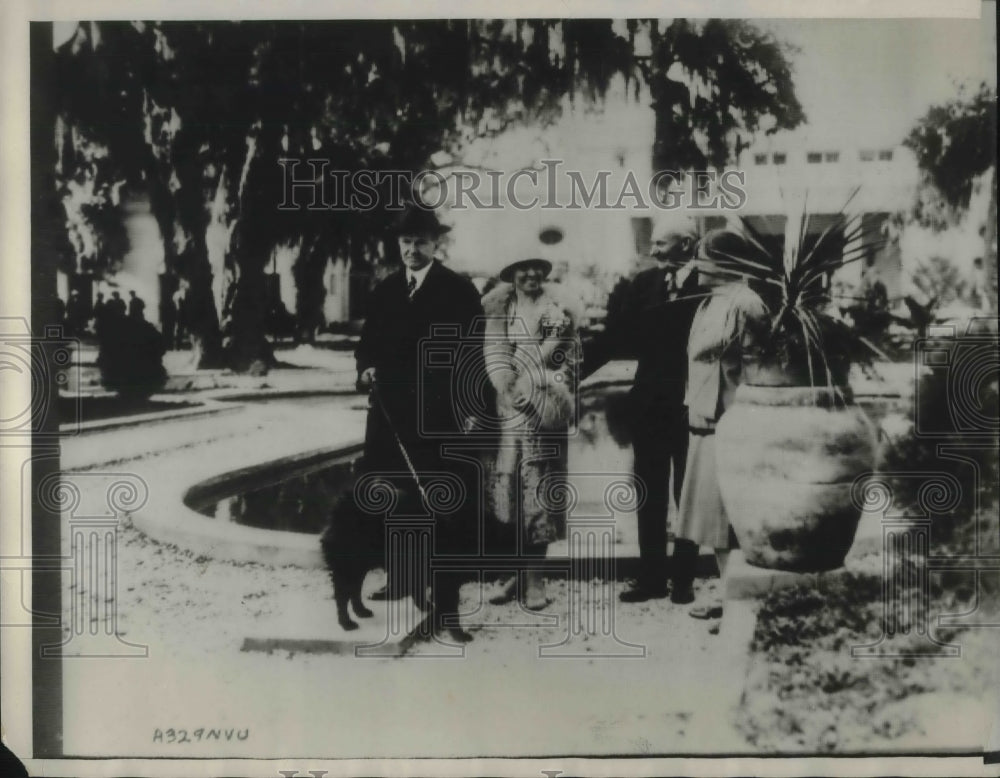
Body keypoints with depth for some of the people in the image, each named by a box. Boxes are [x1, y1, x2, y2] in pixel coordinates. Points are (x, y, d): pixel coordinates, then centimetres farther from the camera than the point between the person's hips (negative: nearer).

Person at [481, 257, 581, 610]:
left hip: (544, 407, -2)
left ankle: (535, 578, 3)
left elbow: (569, 360, 6)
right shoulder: (499, 308, 10)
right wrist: (506, 388, -15)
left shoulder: (558, 309, 7)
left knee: (537, 489, -3)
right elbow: (494, 352, 1)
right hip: (509, 407, 2)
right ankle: (518, 570, 9)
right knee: (508, 485, -2)